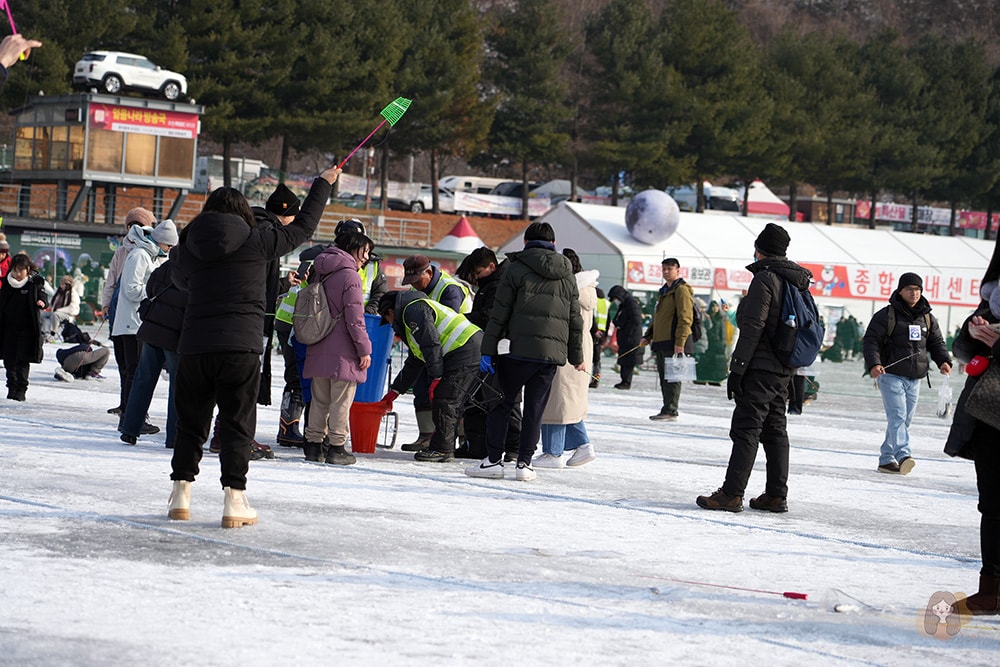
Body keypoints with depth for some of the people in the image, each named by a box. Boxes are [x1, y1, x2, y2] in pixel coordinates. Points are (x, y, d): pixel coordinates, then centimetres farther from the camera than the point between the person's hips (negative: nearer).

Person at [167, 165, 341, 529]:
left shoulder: (188, 246, 7)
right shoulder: (256, 241, -1)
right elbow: (302, 228, 11)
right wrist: (323, 184, 23)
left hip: (193, 346, 3)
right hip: (240, 348, -3)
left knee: (190, 422, 14)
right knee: (237, 425, 3)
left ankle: (181, 495, 14)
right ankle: (234, 500, -2)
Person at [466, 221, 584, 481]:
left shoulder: (516, 270, 1)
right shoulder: (567, 275, 14)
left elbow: (499, 314, -3)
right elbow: (575, 319, 16)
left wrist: (488, 350, -2)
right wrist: (576, 356, 22)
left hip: (519, 350, -3)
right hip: (552, 353, 4)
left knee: (501, 404, 5)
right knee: (534, 409, 7)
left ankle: (494, 460, 2)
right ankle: (524, 462, 4)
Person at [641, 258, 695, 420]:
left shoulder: (681, 290, -9)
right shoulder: (664, 291, 21)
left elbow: (685, 318, -16)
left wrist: (680, 341, -22)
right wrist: (648, 336, 22)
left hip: (674, 343, -10)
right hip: (661, 342, 10)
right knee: (664, 377, 11)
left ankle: (670, 411, -9)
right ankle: (667, 411, 15)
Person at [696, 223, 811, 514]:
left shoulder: (765, 278, -13)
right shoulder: (796, 281, 15)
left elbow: (752, 327, -18)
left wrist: (737, 369, -17)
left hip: (761, 367, -9)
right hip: (783, 371, 9)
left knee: (746, 429, -8)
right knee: (775, 430, 12)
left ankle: (731, 494, -9)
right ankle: (776, 495, 12)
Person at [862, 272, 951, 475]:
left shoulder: (928, 318, 13)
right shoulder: (886, 315, -2)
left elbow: (936, 343, 19)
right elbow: (871, 340, -5)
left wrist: (944, 361, -1)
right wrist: (873, 364, -21)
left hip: (915, 379, 6)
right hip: (891, 374, -6)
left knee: (905, 420, 7)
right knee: (897, 416, -18)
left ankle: (886, 459, 14)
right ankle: (903, 454, -30)